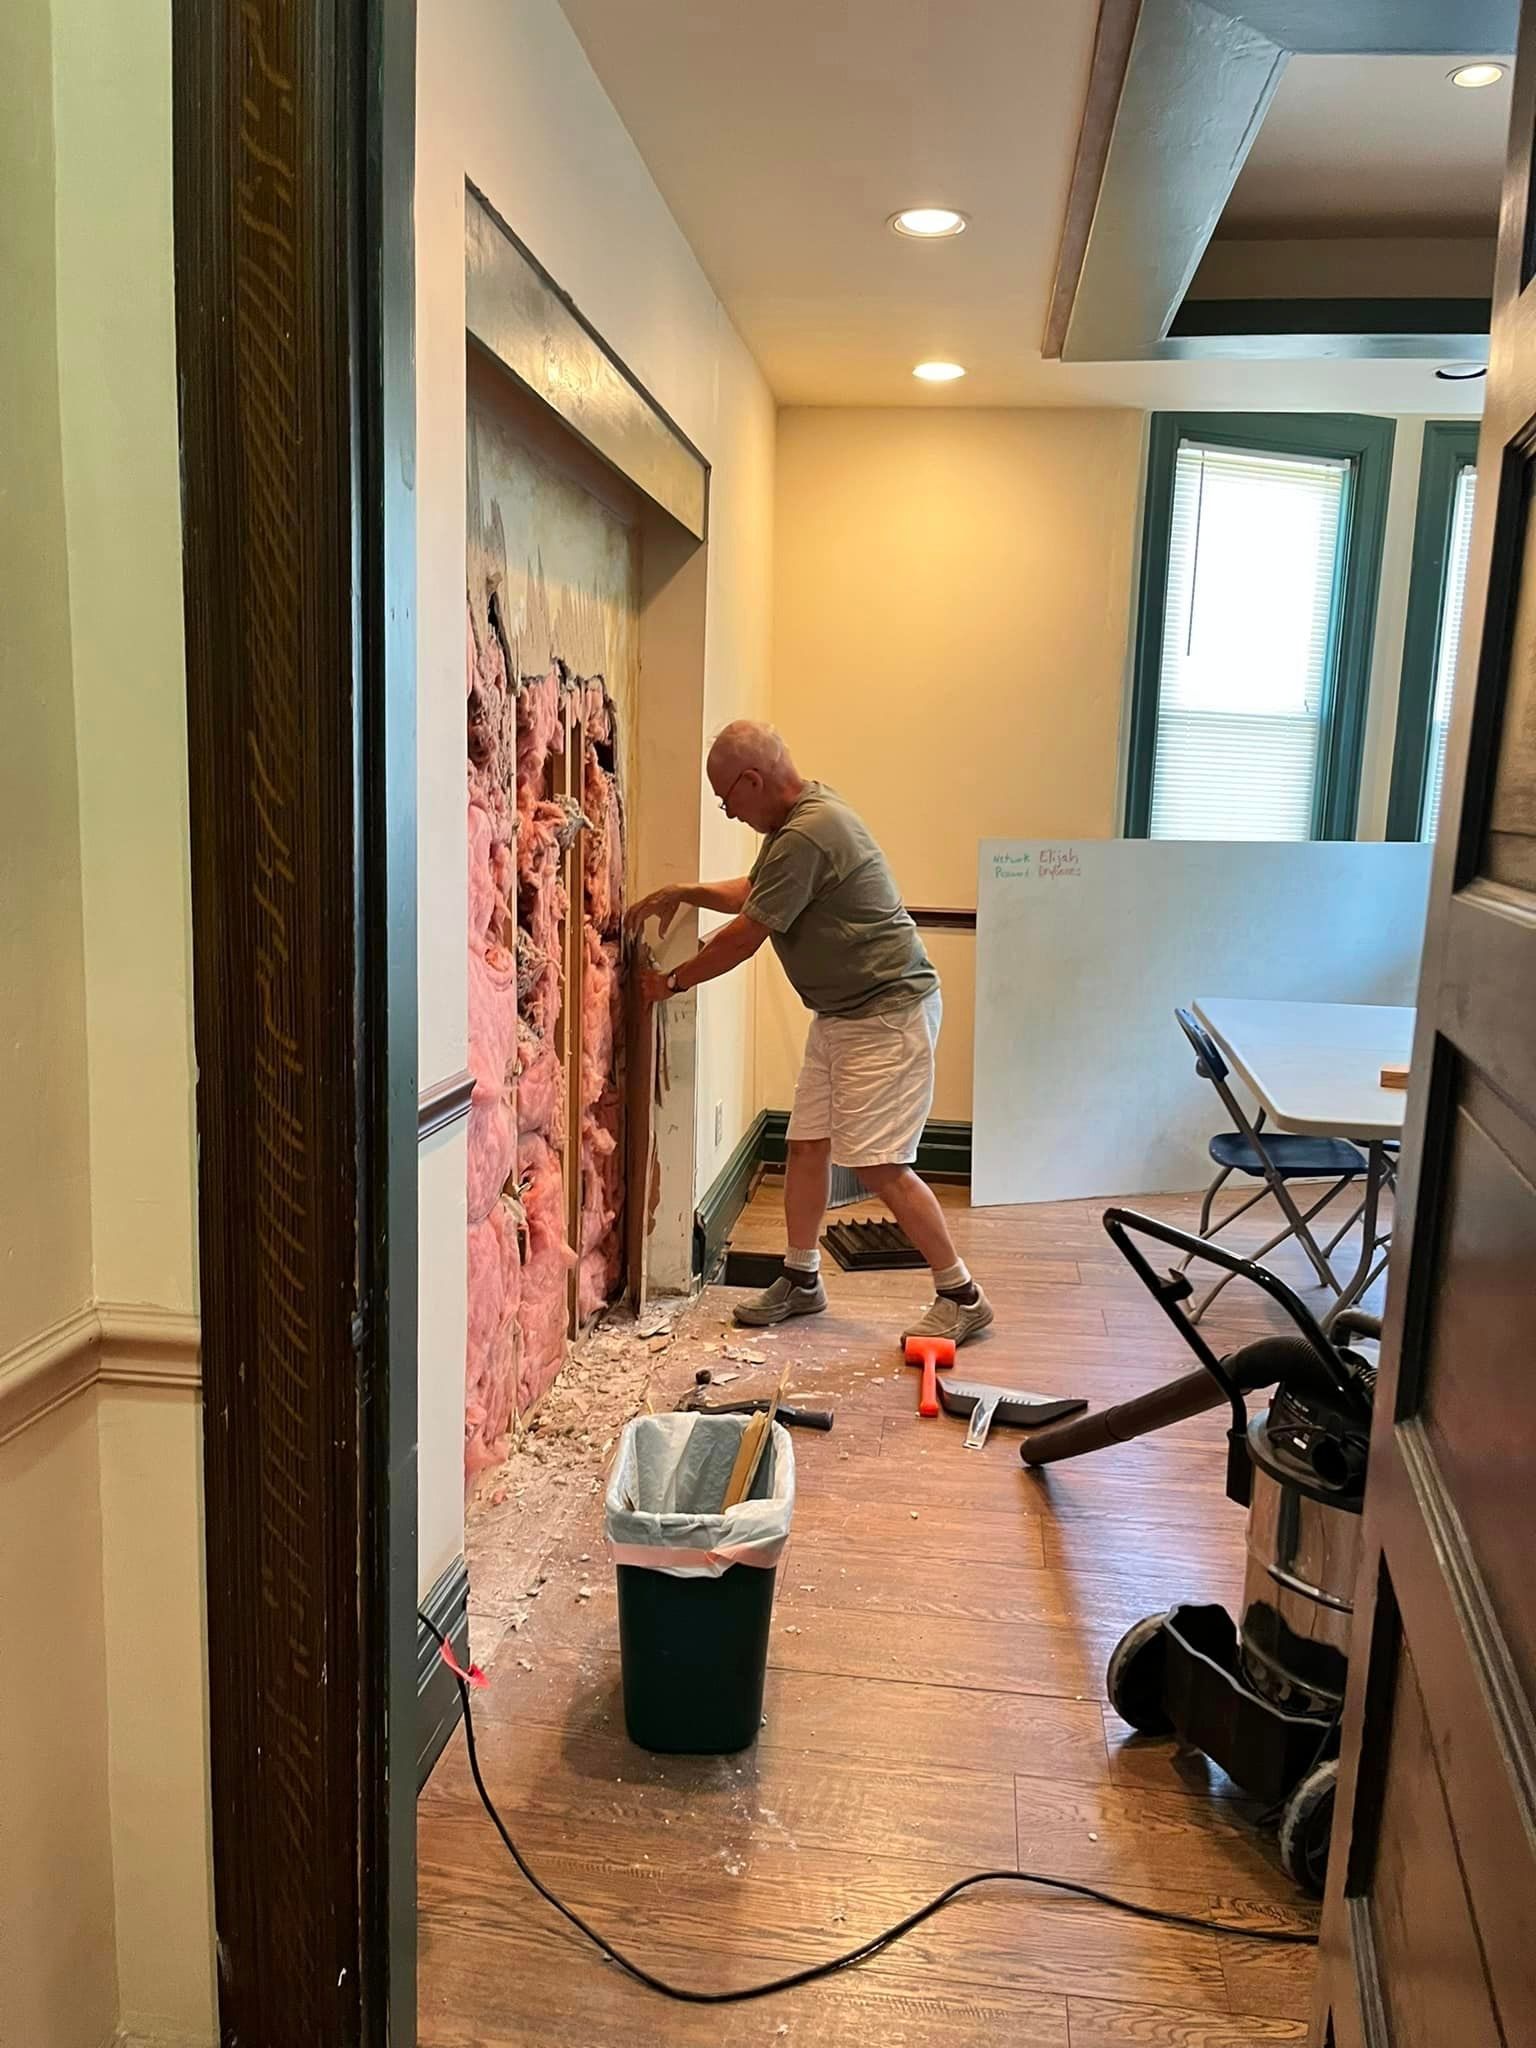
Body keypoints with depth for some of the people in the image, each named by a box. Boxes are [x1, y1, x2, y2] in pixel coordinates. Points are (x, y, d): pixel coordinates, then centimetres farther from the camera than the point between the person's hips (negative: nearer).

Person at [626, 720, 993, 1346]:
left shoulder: (807, 836, -23)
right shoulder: (803, 814, 10)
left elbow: (742, 939, -17)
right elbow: (750, 891, 27)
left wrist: (673, 981, -3)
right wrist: (683, 893, 14)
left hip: (887, 1013, -10)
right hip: (840, 1013, 10)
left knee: (879, 1166, -10)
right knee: (807, 1144, 12)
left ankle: (961, 1296, 3)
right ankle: (801, 1281, 25)